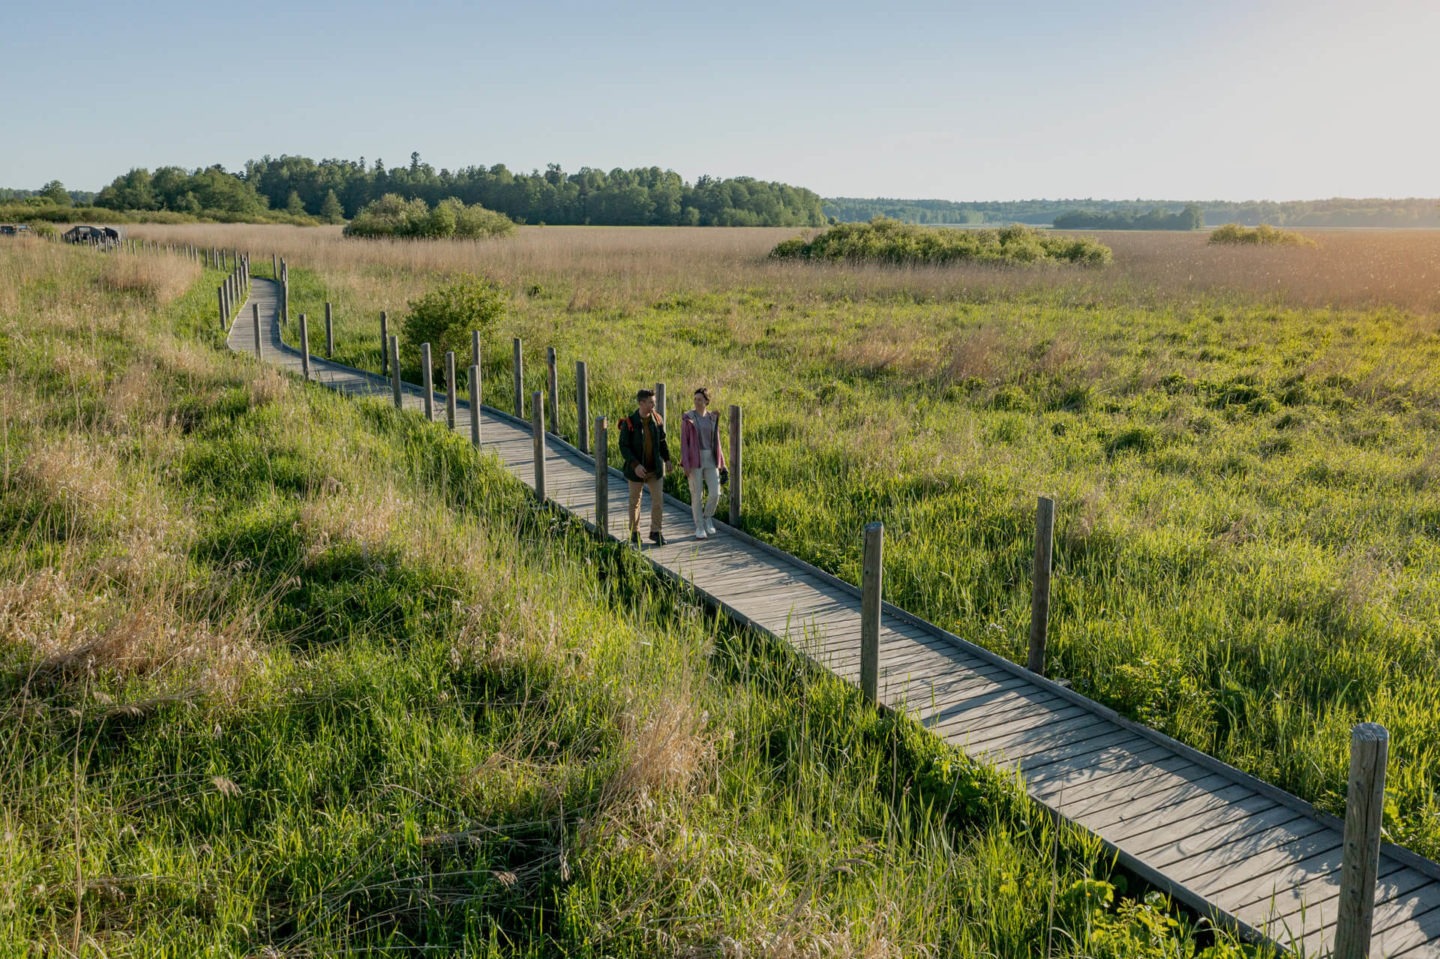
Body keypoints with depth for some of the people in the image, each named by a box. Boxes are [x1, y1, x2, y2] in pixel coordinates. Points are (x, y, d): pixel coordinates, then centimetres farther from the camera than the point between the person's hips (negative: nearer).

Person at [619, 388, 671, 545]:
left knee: (658, 499, -1)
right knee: (635, 501, 11)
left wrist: (667, 459, 15)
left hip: (655, 468, 3)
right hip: (636, 469, -3)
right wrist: (635, 465, -22)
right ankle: (634, 532, 26)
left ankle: (656, 532, 10)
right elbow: (623, 446, -14)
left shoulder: (657, 419, -2)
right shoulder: (629, 422, -16)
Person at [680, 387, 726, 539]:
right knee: (697, 495, -1)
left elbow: (716, 441, 12)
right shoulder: (688, 418, -5)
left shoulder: (713, 418, 7)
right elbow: (684, 442, -6)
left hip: (710, 460, 4)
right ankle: (699, 527, 13)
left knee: (715, 493, -4)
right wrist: (685, 465, -12)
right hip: (694, 459, -4)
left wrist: (720, 462, 10)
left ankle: (707, 517, 23)